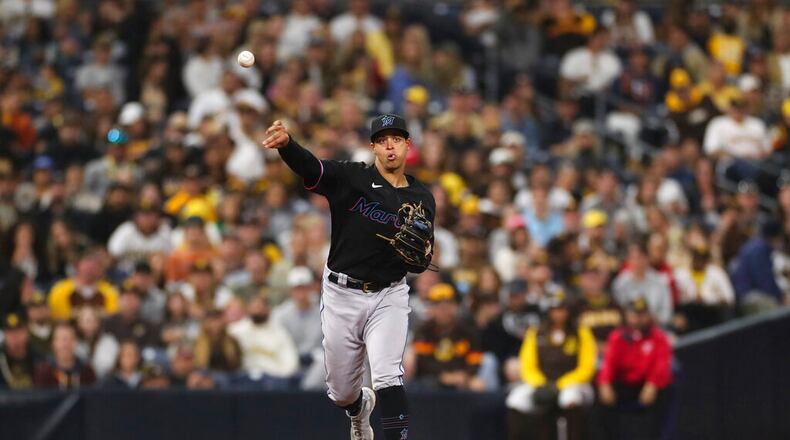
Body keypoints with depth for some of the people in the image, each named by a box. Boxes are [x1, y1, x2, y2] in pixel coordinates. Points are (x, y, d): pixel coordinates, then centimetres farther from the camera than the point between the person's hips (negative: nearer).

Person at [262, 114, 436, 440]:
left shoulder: (422, 199, 4)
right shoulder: (352, 178, -5)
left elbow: (418, 266, 9)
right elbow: (308, 167, -24)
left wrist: (422, 254, -16)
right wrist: (286, 143, -45)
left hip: (388, 297, 0)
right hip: (341, 294, 0)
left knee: (387, 376, -21)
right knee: (341, 393, 12)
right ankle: (360, 407, 49)